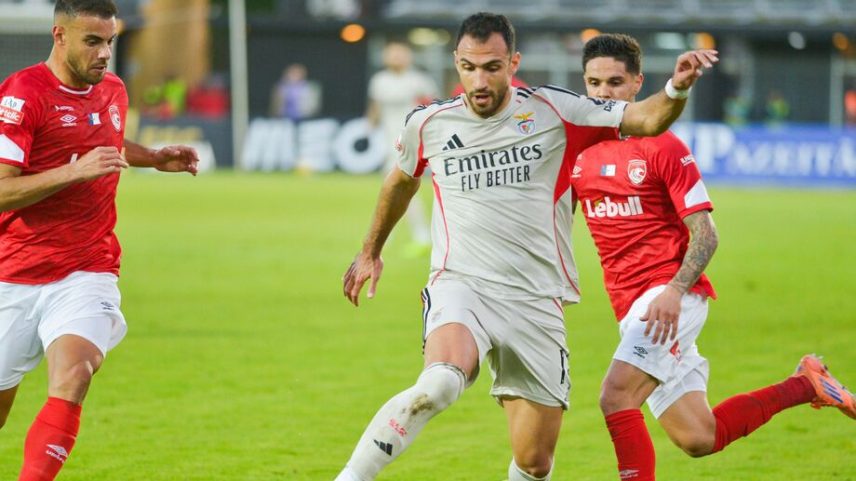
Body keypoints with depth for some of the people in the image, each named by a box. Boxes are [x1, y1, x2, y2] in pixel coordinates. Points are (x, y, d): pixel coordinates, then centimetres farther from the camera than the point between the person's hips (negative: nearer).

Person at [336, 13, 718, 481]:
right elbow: (402, 180, 27)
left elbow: (647, 119, 1)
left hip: (536, 302, 1)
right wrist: (370, 252, 39)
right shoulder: (428, 124, 6)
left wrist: (676, 89, -20)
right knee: (439, 382, -35)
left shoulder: (552, 111, 1)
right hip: (460, 287, -1)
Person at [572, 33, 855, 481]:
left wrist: (675, 291, -24)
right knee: (698, 439, 5)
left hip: (670, 296, -6)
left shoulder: (662, 146, -7)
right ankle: (804, 385, 23)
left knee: (615, 398, -25)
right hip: (632, 308, 6)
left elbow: (705, 234, -10)